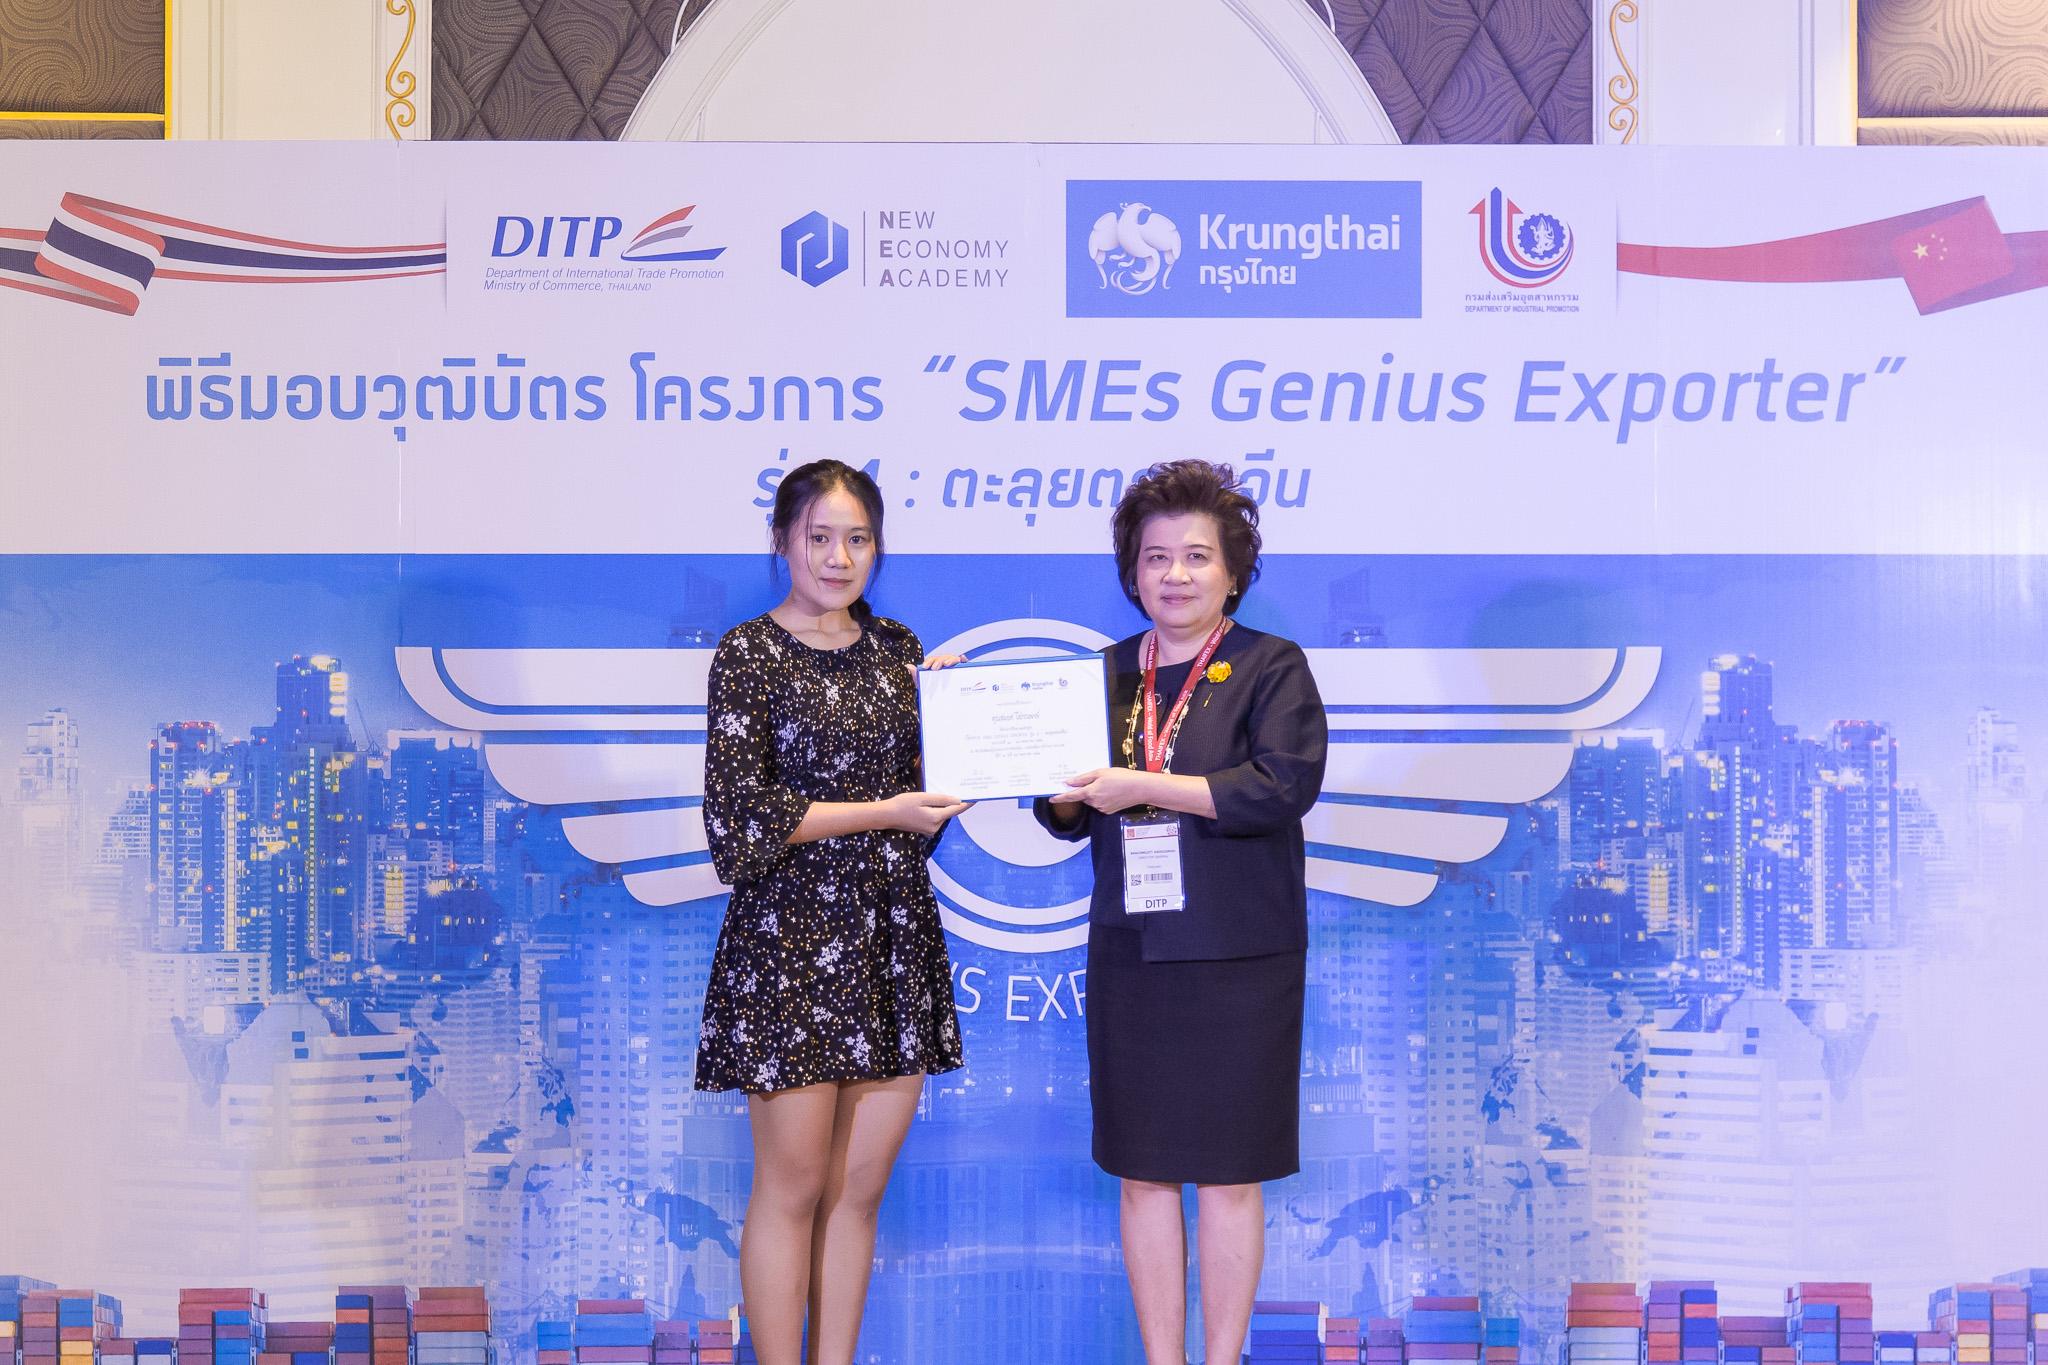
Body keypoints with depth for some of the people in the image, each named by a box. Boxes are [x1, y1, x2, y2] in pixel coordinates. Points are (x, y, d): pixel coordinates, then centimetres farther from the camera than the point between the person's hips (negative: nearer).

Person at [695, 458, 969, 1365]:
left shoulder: (896, 649, 12)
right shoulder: (749, 653, -4)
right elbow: (740, 815, -11)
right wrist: (883, 813, -13)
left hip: (895, 939, 5)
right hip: (791, 941, -5)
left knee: (861, 1187, 10)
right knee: (793, 1187, 3)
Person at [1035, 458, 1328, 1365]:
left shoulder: (1271, 669, -1)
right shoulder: (1109, 675, 12)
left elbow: (1283, 785, -17)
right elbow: (1072, 817, 15)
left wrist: (1144, 786, -19)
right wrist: (1065, 793, -9)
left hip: (1237, 959, -4)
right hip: (1129, 952, 4)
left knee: (1228, 1177, 3)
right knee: (1143, 1173, 8)